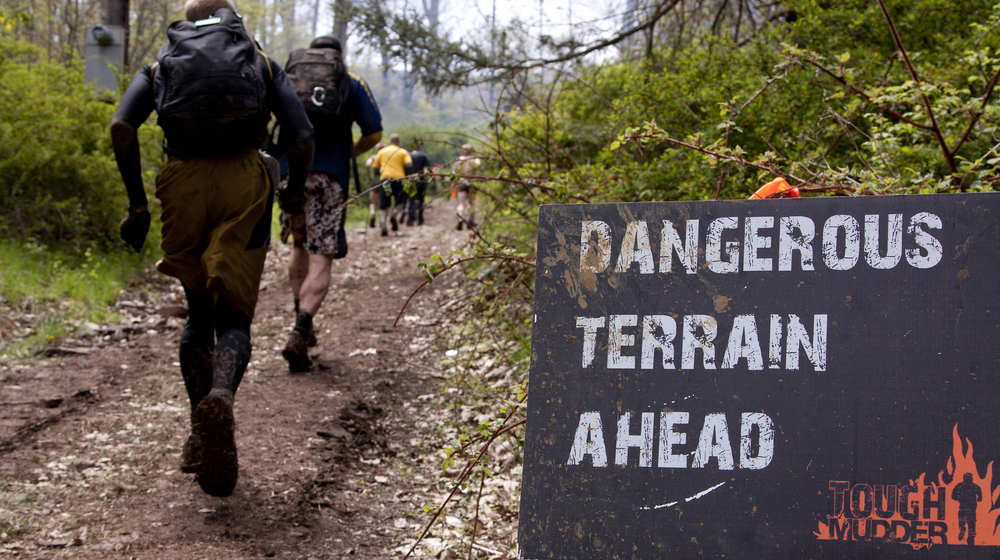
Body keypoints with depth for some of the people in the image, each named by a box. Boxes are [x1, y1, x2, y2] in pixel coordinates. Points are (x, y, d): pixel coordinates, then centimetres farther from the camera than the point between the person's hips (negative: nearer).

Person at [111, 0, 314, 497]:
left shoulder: (160, 65, 19)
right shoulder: (262, 64, 18)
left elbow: (121, 126, 0)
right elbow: (303, 138, 4)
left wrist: (136, 203, 4)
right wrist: (293, 200, 17)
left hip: (183, 178, 1)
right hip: (243, 180, -1)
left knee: (199, 314, 17)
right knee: (233, 316, 0)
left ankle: (199, 438, 10)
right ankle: (220, 397, -32)